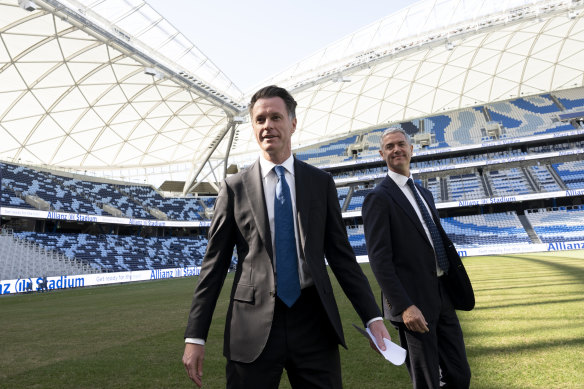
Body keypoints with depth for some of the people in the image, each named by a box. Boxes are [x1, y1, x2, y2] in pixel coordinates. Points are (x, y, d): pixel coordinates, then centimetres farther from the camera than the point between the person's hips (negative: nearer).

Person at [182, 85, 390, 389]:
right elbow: (214, 264, 2)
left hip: (314, 321, 1)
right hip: (253, 326, 0)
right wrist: (195, 336, 0)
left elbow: (341, 255, 6)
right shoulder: (235, 187, 2)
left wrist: (372, 317, 0)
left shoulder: (321, 182, 4)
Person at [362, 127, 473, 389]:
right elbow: (379, 259, -16)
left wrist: (456, 289, 12)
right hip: (415, 303, -7)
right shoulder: (379, 198, -10)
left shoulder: (424, 194, 16)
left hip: (442, 298, 7)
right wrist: (404, 306, -22)